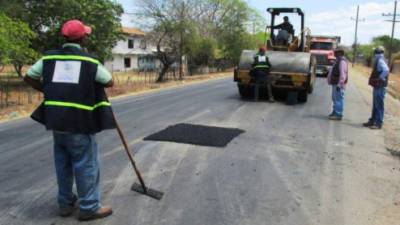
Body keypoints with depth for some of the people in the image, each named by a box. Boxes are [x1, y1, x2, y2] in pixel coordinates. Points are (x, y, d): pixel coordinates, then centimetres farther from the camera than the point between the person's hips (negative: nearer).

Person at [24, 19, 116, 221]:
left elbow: (28, 77, 13)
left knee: (63, 162, 18)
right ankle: (89, 207, 11)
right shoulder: (89, 60, -5)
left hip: (56, 119, 5)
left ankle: (65, 203, 29)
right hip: (80, 121, -5)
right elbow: (110, 82, 3)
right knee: (86, 164, 4)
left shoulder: (49, 57, 6)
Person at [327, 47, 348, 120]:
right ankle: (335, 112, 27)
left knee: (338, 99, -8)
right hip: (335, 83, 11)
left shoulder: (342, 61, -16)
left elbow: (342, 74, -23)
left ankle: (338, 115, -5)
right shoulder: (339, 60, 17)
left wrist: (339, 84, -24)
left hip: (338, 84, -11)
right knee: (335, 99, 18)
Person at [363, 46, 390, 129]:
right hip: (377, 87, 11)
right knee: (375, 105, 18)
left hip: (380, 88, -11)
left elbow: (386, 70, -34)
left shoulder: (380, 61, -17)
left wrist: (380, 78, -23)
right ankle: (372, 121, 28)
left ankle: (378, 123, 1)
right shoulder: (378, 61, 14)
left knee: (379, 106, -4)